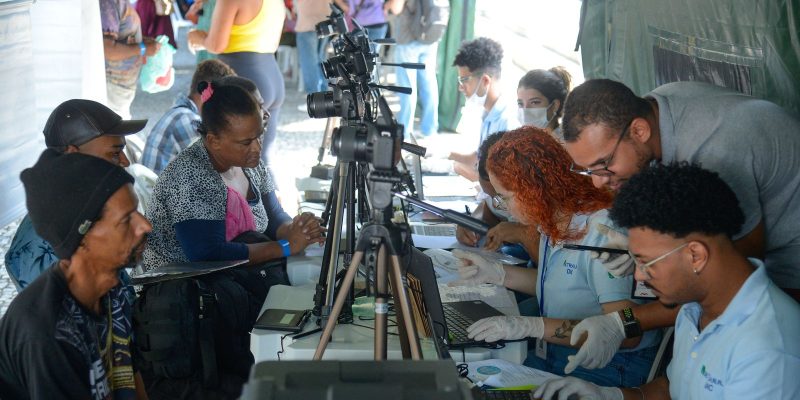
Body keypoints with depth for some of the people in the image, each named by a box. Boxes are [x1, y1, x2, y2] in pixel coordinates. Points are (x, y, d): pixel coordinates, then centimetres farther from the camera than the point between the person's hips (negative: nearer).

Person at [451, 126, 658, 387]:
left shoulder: (602, 231, -23)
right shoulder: (554, 222, 5)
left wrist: (532, 326, -32)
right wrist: (497, 273, 7)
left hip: (606, 371, -8)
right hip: (548, 355, 8)